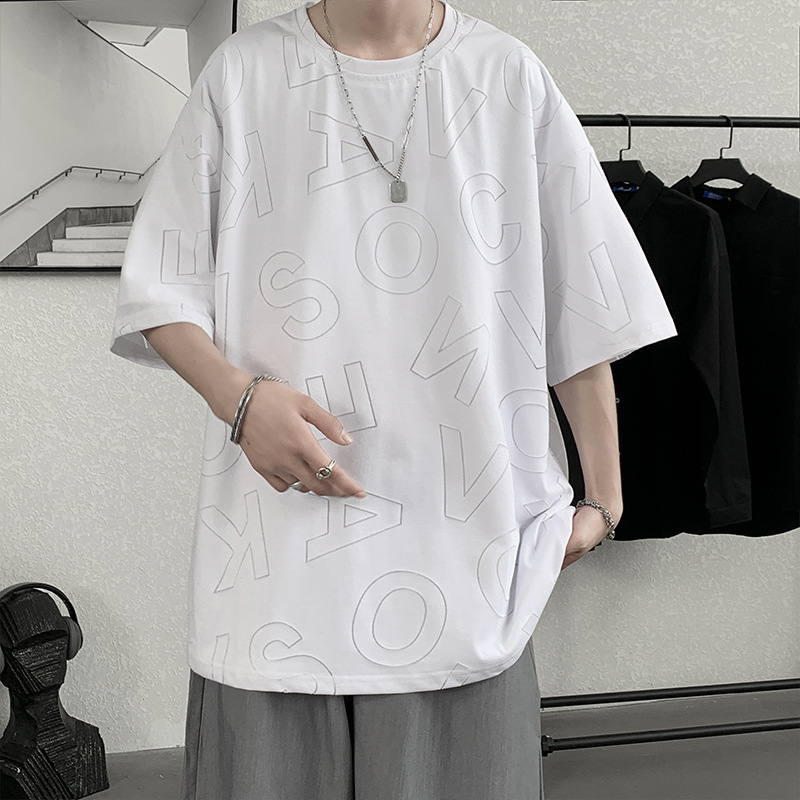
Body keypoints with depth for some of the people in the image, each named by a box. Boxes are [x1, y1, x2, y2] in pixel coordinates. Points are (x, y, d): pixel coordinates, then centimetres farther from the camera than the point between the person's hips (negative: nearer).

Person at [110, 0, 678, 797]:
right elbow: (161, 290, 5)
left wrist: (602, 500, 3)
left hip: (465, 548, 1)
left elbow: (582, 311, 6)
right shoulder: (242, 71, 5)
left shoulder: (511, 76, 6)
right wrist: (240, 397, -14)